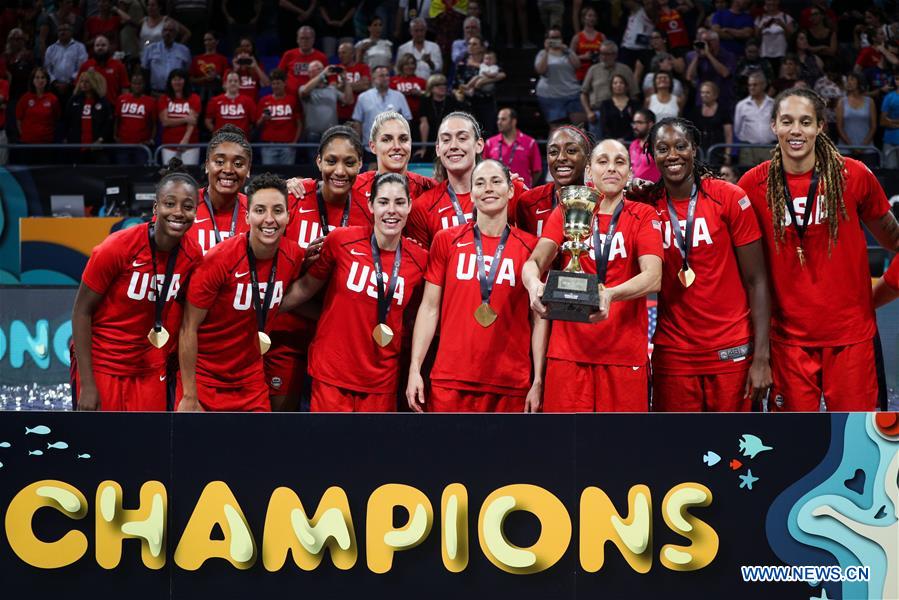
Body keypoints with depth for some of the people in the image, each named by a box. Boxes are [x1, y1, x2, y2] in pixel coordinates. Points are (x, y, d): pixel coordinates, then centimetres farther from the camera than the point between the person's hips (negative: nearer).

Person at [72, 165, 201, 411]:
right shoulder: (117, 248, -18)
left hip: (149, 371, 4)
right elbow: (82, 310, -12)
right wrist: (87, 384, -15)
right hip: (101, 366, -4)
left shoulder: (193, 255, -5)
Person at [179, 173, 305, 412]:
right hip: (205, 378, -4)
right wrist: (189, 397, -15)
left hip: (250, 378, 4)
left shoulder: (294, 256, -7)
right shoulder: (219, 259, -20)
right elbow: (189, 328, -15)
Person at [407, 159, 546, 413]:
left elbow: (539, 318, 5)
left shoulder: (531, 247, 5)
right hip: (450, 383, 0)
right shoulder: (446, 241, 8)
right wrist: (414, 370, -1)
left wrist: (538, 382, 0)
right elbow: (429, 308, 7)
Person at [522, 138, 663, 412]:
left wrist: (611, 294, -29)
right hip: (568, 350, 1)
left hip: (625, 353, -1)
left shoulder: (644, 216, 7)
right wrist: (534, 283, -27)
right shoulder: (565, 213, 12)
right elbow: (534, 262, -2)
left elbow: (653, 276, -9)